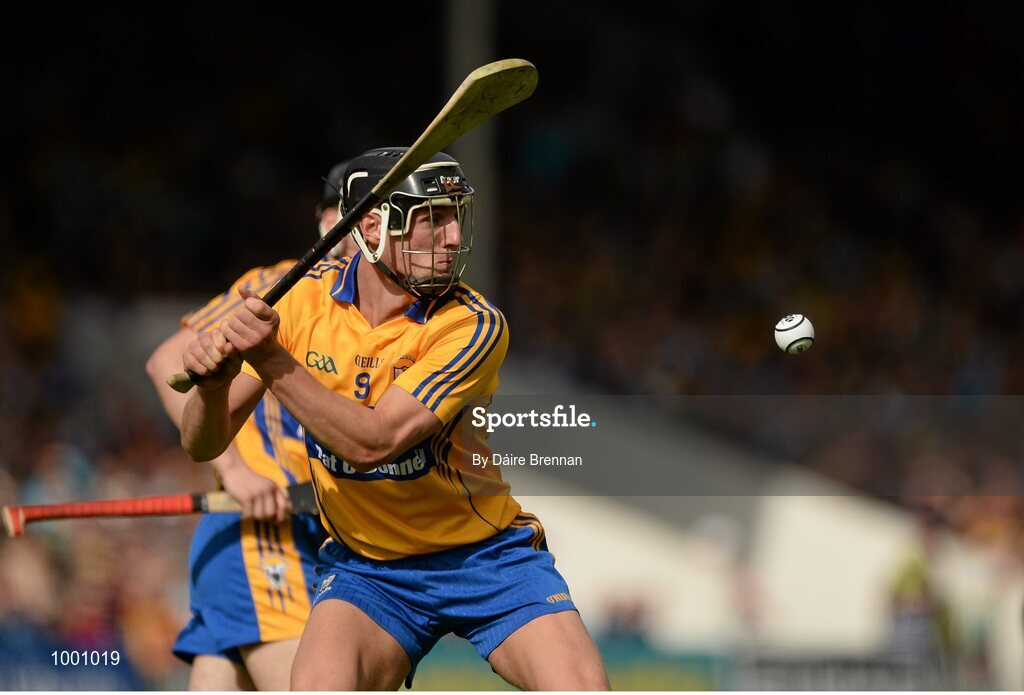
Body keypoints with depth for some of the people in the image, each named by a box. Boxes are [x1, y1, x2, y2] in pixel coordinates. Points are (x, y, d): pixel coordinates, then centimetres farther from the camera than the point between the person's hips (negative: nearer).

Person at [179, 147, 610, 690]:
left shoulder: (473, 325, -18)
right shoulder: (308, 297, -6)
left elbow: (372, 444, -28)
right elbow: (203, 445, -5)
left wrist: (271, 360, -33)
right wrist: (213, 383, -28)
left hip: (485, 557, -2)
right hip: (366, 568, 2)